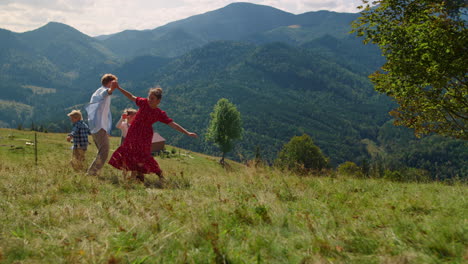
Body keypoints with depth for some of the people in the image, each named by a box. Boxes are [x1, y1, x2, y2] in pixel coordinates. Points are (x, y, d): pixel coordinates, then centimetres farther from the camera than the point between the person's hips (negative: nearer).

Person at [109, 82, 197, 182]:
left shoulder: (160, 114, -13)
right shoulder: (144, 103, -7)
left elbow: (173, 124, -15)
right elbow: (132, 97, 2)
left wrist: (187, 133, -20)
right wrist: (119, 88, 2)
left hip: (144, 136, -3)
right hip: (134, 132, 4)